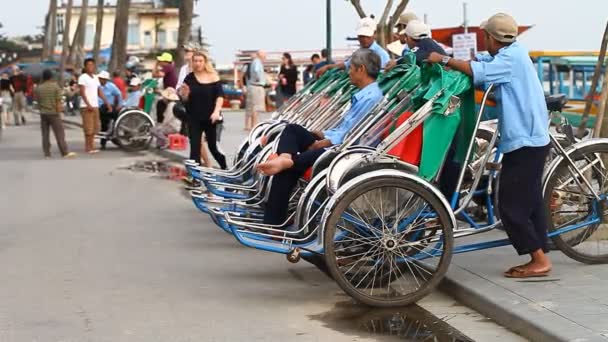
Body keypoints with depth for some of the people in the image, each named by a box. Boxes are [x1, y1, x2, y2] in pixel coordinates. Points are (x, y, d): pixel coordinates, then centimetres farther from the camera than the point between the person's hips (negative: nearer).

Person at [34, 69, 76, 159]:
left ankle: (47, 154, 6)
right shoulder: (55, 86, -4)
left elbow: (37, 100, 6)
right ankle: (65, 153, -6)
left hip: (43, 113, 3)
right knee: (59, 134, -3)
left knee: (45, 134, 7)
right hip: (53, 113, -3)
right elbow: (58, 101, -8)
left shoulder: (38, 88, 5)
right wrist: (58, 111, -5)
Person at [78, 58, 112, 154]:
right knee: (88, 128, -7)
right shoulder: (83, 77, -6)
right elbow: (82, 92, -14)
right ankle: (88, 147, -2)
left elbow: (100, 92, 19)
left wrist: (107, 103, 13)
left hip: (95, 106, 8)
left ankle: (91, 146, 15)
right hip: (86, 106, -8)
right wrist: (88, 104, -23)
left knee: (94, 127, 9)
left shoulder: (95, 78, 17)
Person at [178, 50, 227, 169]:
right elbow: (185, 100, 3)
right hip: (194, 119, 1)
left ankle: (225, 169, 30)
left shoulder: (213, 77, -3)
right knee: (194, 148, -2)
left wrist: (217, 111, -22)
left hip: (210, 118, -1)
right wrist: (185, 94, -20)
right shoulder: (189, 78, 1)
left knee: (213, 146, 9)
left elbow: (220, 95, -8)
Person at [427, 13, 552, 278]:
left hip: (524, 141, -10)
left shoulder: (511, 57, -16)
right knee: (529, 201, 13)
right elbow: (482, 63, 10)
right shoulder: (513, 52, 13)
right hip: (532, 138, 10)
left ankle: (539, 260, -5)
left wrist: (444, 60, -20)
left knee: (511, 205, -8)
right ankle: (539, 259, 17)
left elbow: (479, 71, -29)